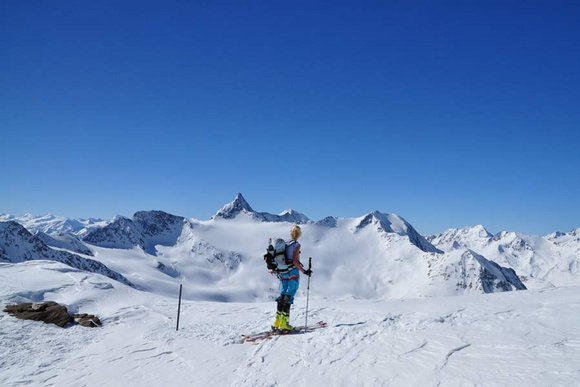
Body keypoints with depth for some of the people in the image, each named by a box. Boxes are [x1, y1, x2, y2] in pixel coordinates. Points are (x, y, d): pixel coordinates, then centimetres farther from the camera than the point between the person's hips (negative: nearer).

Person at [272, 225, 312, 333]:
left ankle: (277, 324, 16)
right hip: (292, 274, -7)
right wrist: (304, 271, -12)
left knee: (282, 298, 13)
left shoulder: (284, 245, 8)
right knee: (288, 299, -5)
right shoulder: (296, 245, -11)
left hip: (283, 274, 7)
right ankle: (283, 325, -6)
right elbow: (295, 262, -18)